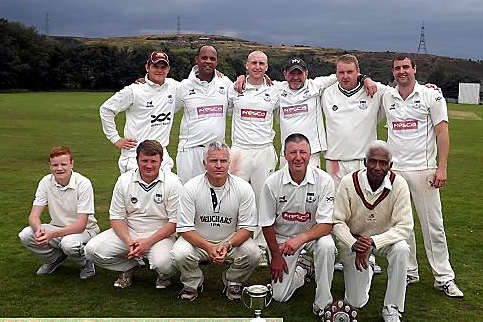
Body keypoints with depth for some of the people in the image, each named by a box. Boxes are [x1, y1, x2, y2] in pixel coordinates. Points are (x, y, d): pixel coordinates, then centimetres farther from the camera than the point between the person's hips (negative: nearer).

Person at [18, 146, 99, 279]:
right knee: (25, 235, -19)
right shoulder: (46, 182, -8)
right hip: (57, 228, 5)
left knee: (69, 243, -37)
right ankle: (56, 258, 9)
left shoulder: (83, 183, -21)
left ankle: (85, 262, -1)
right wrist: (38, 228, -33)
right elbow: (34, 215, -8)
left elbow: (81, 225, -23)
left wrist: (52, 234, -36)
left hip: (84, 230, -5)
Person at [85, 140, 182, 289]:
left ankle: (165, 274, 7)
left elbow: (175, 221, -10)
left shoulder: (172, 182, -10)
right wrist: (129, 242, -17)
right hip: (128, 232, 4)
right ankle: (130, 266, 9)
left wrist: (149, 242, -20)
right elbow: (116, 217, 1)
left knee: (163, 263, -34)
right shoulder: (124, 180, -1)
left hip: (159, 234, -3)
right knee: (92, 249, -16)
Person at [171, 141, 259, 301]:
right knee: (180, 254, -29)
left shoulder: (243, 188, -10)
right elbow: (184, 228, -12)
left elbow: (247, 227, -8)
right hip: (198, 240, 0)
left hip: (232, 241, 1)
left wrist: (227, 245, -27)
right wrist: (208, 247, -28)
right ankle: (193, 282, 5)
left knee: (252, 254, -26)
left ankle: (232, 282, 7)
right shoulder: (191, 187, -12)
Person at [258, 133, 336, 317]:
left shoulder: (324, 181, -18)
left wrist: (301, 238, -37)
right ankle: (302, 267, 26)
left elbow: (326, 224, -20)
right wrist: (276, 256, -4)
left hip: (313, 234, 0)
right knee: (280, 296, -6)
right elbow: (267, 224, -5)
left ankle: (323, 304, -16)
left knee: (326, 246, -36)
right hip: (282, 238, 1)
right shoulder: (272, 183, -16)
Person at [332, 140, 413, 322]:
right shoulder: (349, 183, -22)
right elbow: (338, 222, -18)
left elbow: (404, 226, -24)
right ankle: (366, 272, 38)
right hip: (352, 239, 0)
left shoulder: (399, 185, -21)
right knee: (355, 303, 0)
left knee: (401, 249, -35)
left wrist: (373, 242, -36)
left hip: (385, 238, 1)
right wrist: (354, 245, -36)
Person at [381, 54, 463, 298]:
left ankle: (444, 278, 9)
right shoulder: (386, 98, 9)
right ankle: (408, 272, 20)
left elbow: (442, 132, -4)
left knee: (433, 225, 1)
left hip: (423, 169, -3)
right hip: (394, 170, 3)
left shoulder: (432, 96, 0)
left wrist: (442, 167, -11)